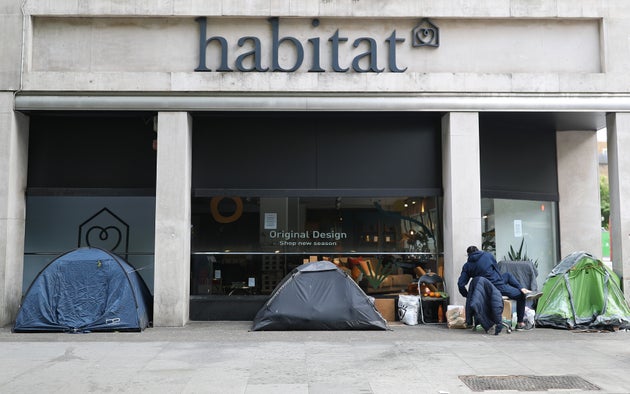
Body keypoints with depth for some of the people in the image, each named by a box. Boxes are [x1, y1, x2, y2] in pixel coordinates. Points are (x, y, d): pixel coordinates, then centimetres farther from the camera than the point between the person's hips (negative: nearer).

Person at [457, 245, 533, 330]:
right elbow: (497, 269, 12)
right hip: (498, 286, -6)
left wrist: (468, 296, 9)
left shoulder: (467, 266, 3)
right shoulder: (488, 255, -2)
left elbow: (461, 284, -5)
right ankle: (520, 323, 15)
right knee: (521, 295, 14)